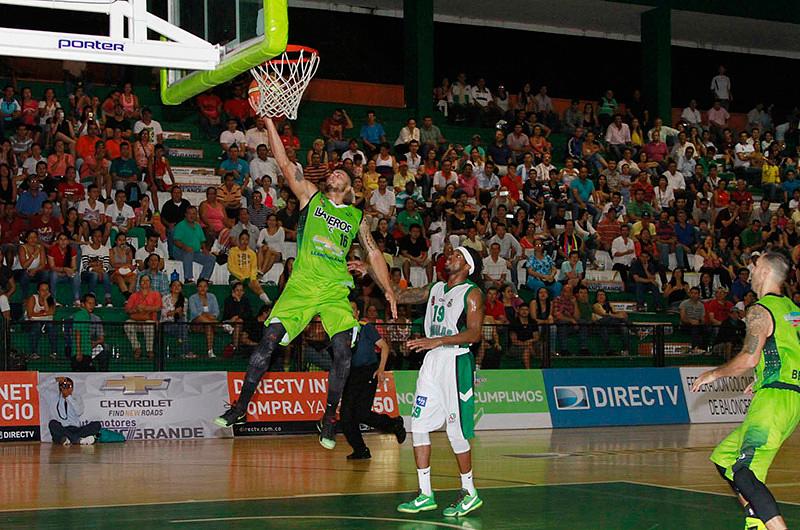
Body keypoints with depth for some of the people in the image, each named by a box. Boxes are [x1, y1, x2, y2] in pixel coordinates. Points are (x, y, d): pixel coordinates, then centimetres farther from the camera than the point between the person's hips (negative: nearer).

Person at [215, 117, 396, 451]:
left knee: (342, 349, -13)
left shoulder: (357, 217, 17)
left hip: (335, 289, 1)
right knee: (269, 339, -10)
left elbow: (373, 254, 22)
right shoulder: (310, 196, 13)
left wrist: (389, 291, 14)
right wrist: (269, 121, -4)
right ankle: (241, 407, 1)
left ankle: (329, 417, 2)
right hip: (301, 284, -1)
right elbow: (284, 163, 4)